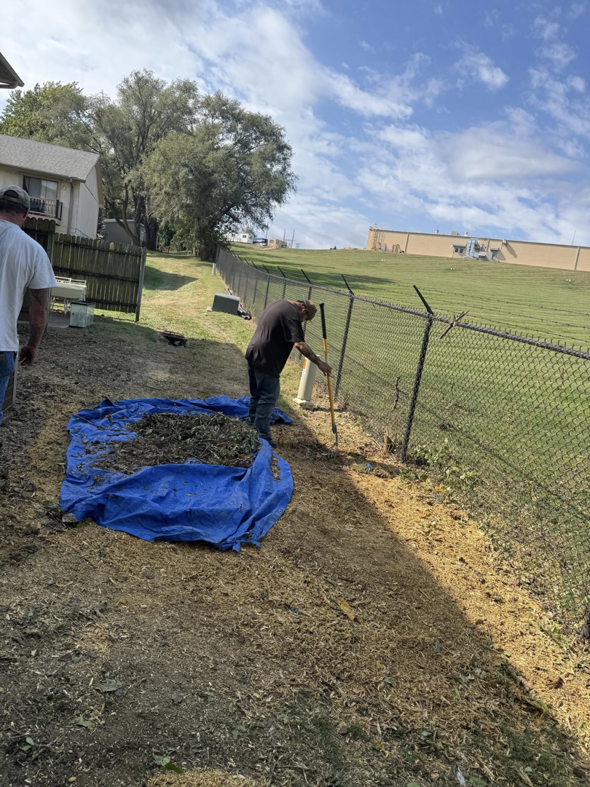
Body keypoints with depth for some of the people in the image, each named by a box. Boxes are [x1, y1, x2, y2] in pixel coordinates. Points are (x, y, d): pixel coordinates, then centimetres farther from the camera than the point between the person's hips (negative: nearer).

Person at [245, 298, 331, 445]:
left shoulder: (279, 303, 16)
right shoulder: (292, 314, -14)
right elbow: (300, 344, -23)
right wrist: (319, 363, -20)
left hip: (253, 354, 10)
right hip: (266, 361, -10)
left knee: (256, 395, 18)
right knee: (268, 398, -2)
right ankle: (261, 436, 0)